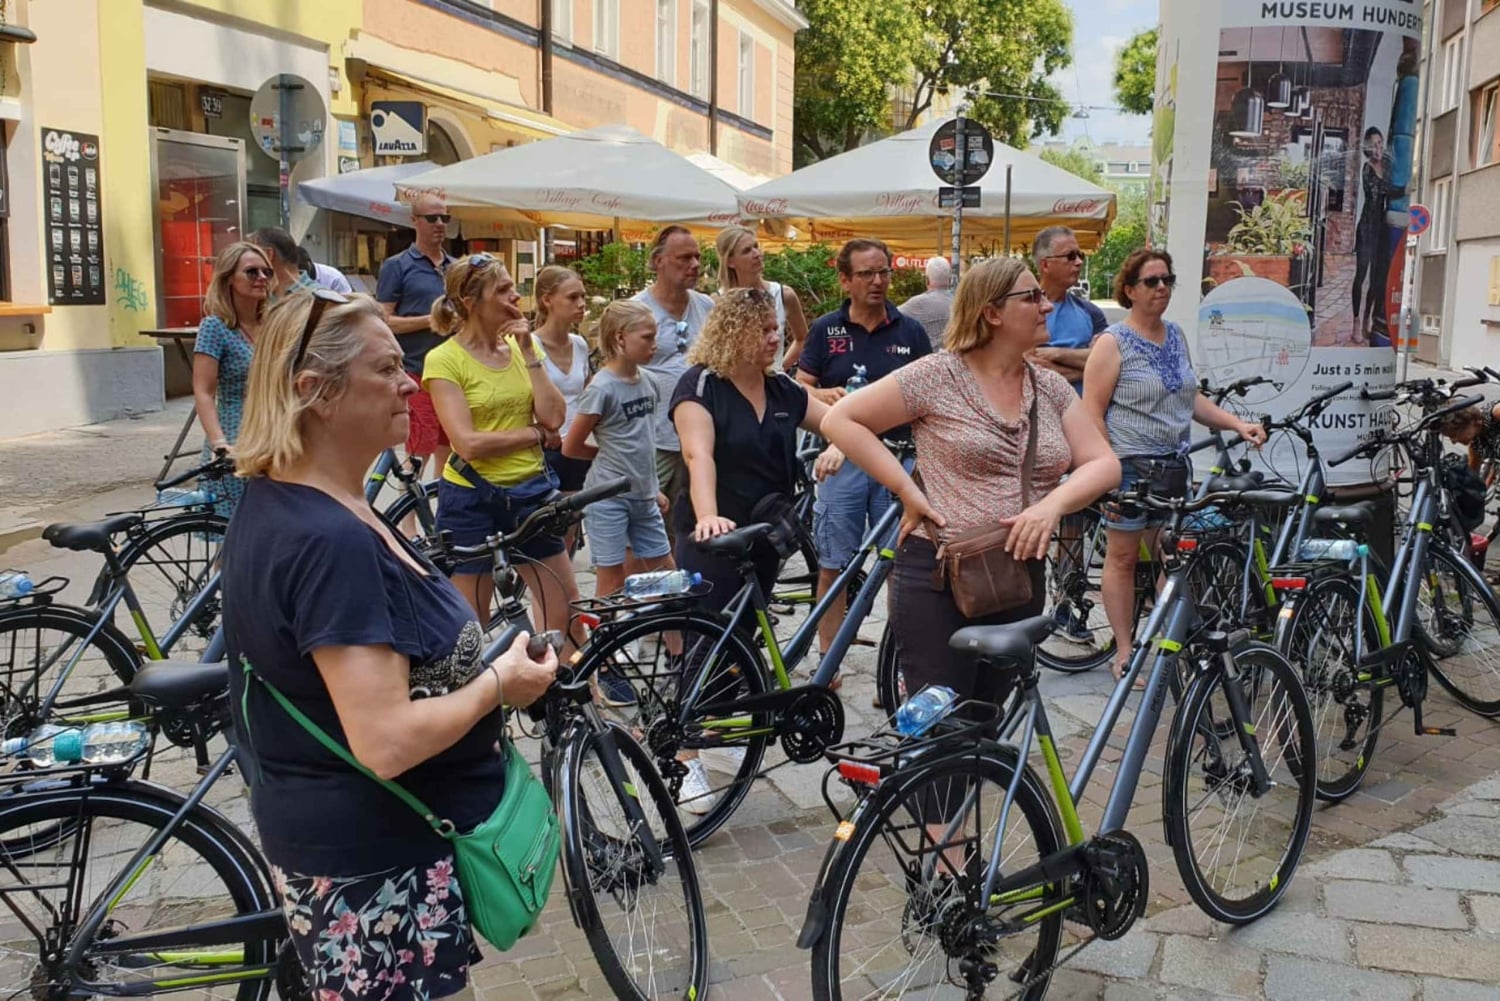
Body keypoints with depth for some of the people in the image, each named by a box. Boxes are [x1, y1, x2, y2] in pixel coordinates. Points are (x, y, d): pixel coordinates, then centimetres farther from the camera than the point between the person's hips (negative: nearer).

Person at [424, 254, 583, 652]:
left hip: (530, 493, 5)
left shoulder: (520, 346, 7)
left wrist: (528, 352, -8)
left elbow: (554, 416, -4)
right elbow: (468, 443, -19)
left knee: (568, 612, 10)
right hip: (472, 500, -5)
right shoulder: (444, 359, -10)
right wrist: (535, 433, -9)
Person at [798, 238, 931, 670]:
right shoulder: (826, 330, 5)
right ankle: (827, 661, 14)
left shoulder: (910, 330, 7)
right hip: (841, 460, 0)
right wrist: (825, 395, -16)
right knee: (832, 565, 3)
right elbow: (799, 390, 5)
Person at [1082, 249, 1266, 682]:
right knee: (1123, 557, 3)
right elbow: (1092, 414, -12)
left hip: (1173, 465, 7)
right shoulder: (1113, 342, -9)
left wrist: (1237, 424, 8)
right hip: (1129, 467, -7)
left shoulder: (1176, 335, 12)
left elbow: (1192, 398, 19)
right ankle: (1124, 652, 11)